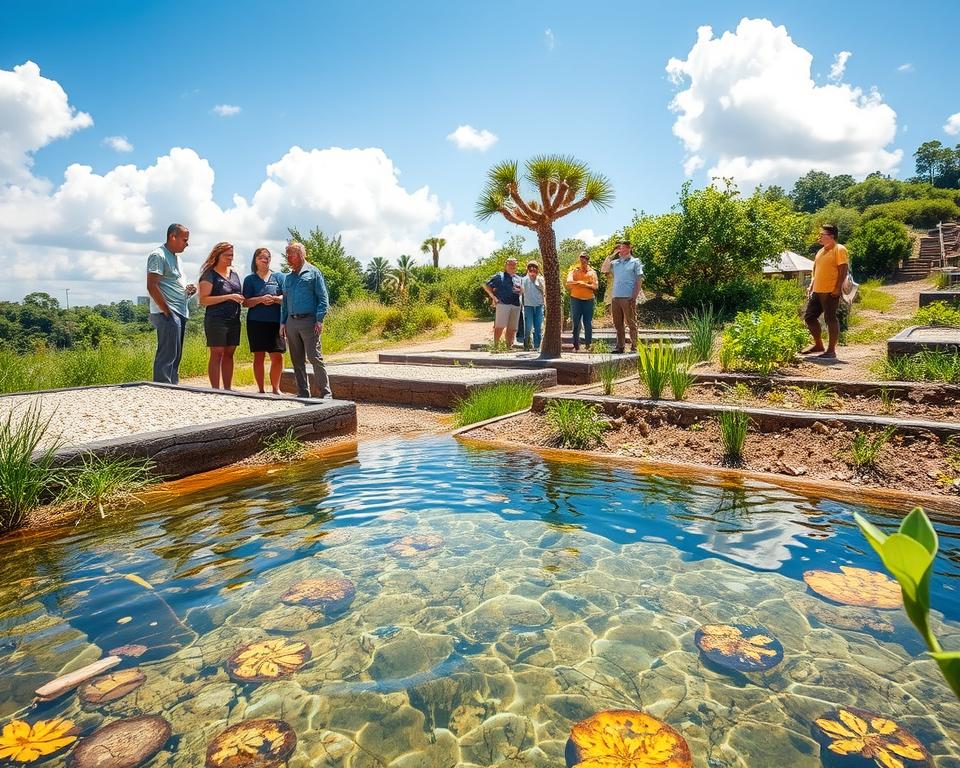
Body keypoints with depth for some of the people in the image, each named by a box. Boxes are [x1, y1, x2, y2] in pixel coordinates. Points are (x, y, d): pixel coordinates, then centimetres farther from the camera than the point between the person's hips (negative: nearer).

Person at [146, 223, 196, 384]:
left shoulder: (176, 257, 21)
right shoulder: (158, 255, -8)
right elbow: (151, 286, -17)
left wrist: (187, 290, 9)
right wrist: (166, 311, -18)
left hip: (180, 313, 10)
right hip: (168, 314, -10)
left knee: (175, 356, 13)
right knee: (167, 356, -10)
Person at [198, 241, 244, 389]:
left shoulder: (234, 273, 15)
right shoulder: (209, 274, -5)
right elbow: (203, 300, -14)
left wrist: (241, 299, 8)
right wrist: (229, 297, -19)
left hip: (234, 321, 6)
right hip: (216, 320, -6)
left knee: (229, 354, 8)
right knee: (217, 354, -4)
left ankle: (228, 389, 14)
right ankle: (216, 390, -1)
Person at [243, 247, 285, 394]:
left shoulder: (278, 277, 11)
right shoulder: (249, 279, 9)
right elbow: (245, 302, 3)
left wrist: (274, 299, -15)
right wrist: (261, 299, -15)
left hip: (276, 322, 0)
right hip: (256, 322, 0)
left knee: (277, 356, -3)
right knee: (259, 356, 2)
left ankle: (276, 389, 12)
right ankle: (261, 390, 10)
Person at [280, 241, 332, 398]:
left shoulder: (313, 272, 1)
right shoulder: (287, 277, 18)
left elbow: (323, 298, -4)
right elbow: (285, 302, 21)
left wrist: (319, 320, -12)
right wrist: (283, 322, 12)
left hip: (309, 321, -6)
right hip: (291, 322, 6)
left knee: (315, 358, -9)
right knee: (297, 361, 8)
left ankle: (325, 393, -5)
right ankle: (303, 393, 16)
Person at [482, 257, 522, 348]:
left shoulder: (518, 278, 20)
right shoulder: (499, 276, 6)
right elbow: (486, 285, 4)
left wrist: (519, 291, 3)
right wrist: (493, 297, -4)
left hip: (516, 305, 5)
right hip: (503, 304, -5)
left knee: (512, 328, 5)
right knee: (500, 326, -9)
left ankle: (509, 346, 13)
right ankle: (495, 345, -3)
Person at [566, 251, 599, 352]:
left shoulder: (592, 272, 10)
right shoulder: (574, 271, 7)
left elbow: (596, 286, -1)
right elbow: (569, 282, -9)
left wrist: (586, 285, -15)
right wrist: (579, 282, -18)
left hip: (589, 299, 1)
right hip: (576, 299, -1)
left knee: (588, 323, 0)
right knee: (576, 323, -1)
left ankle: (588, 345, 5)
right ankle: (576, 346, 2)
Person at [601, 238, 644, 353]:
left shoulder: (635, 262, 4)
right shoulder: (615, 262, 16)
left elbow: (639, 280, -1)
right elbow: (603, 270, 7)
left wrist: (634, 297, -12)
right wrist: (611, 255, 4)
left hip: (628, 298, -5)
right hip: (615, 298, 5)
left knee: (631, 323, -3)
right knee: (618, 324, 7)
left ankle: (633, 347, -1)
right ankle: (619, 346, 13)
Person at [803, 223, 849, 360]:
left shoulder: (839, 250, -7)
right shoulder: (821, 251, 19)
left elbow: (843, 270, -14)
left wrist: (838, 288, -20)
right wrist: (811, 287, 17)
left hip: (830, 292, -9)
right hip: (817, 291, 9)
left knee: (830, 319, -5)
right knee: (809, 317, 11)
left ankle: (831, 350, 1)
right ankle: (818, 345, 25)